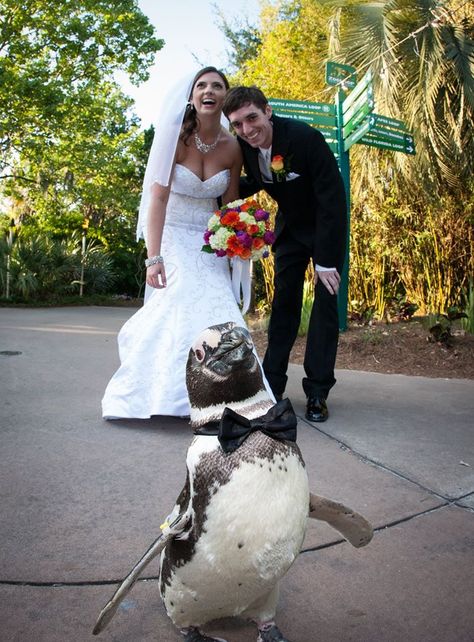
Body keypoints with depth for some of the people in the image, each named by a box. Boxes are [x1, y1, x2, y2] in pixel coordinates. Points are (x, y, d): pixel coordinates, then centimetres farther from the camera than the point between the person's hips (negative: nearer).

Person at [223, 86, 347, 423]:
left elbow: (332, 199, -28)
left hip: (327, 227, -5)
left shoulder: (306, 137, -30)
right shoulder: (245, 146, -13)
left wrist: (326, 261, -27)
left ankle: (317, 392, -1)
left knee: (325, 302, -7)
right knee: (284, 302, 5)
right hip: (290, 227, 5)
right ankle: (272, 384, 12)